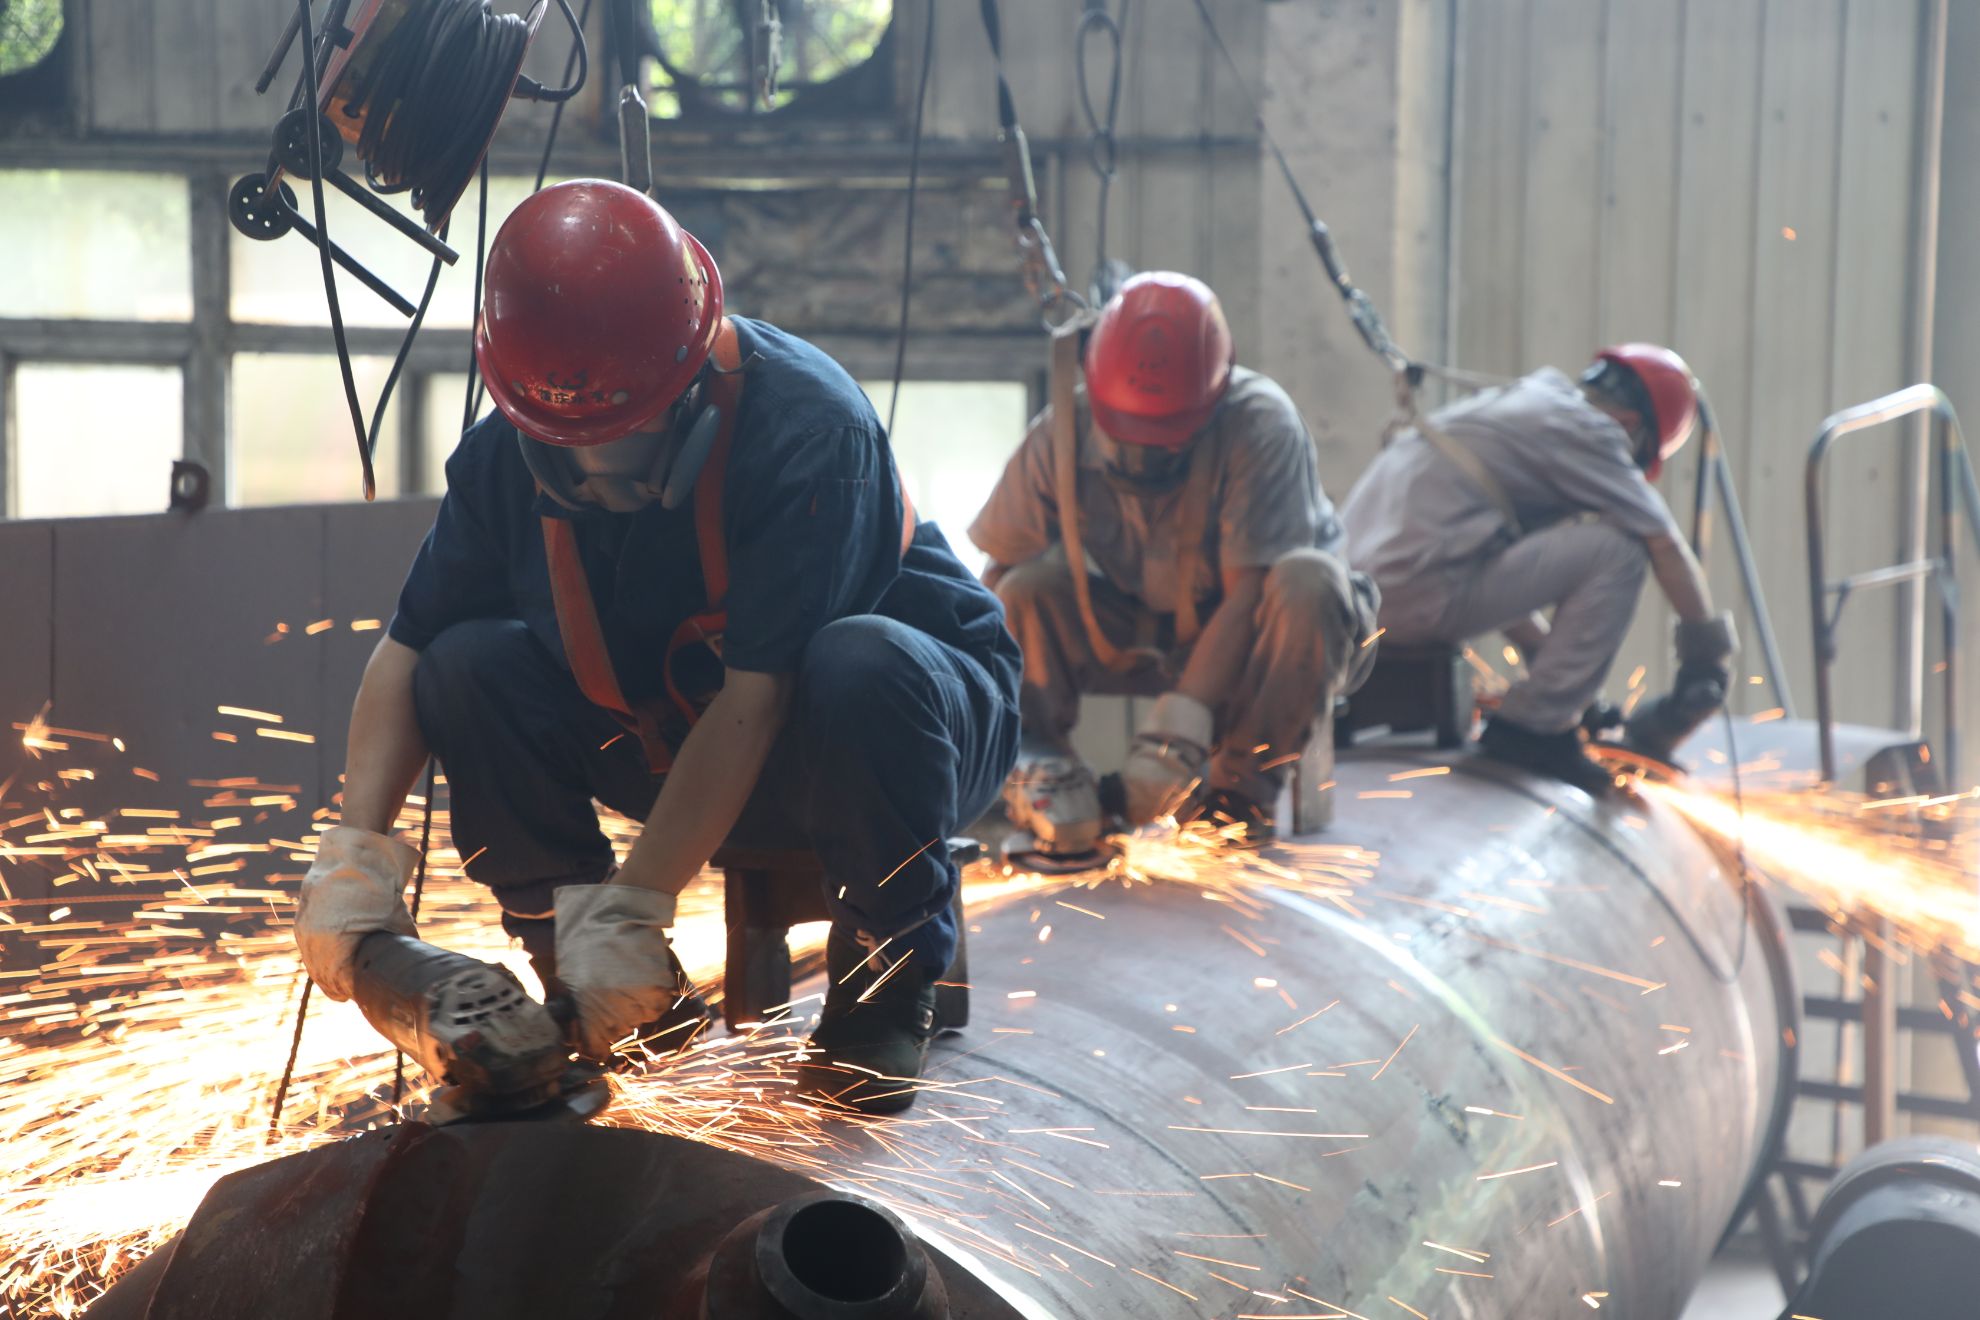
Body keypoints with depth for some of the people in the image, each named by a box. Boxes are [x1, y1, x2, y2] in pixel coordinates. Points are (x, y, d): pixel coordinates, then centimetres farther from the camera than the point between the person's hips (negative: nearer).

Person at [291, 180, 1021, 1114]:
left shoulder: (807, 428, -31)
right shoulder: (508, 453, -14)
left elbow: (754, 697, -35)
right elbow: (408, 649, -9)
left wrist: (631, 908, -37)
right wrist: (355, 850, -23)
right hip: (684, 746, 5)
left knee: (861, 669, -39)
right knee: (469, 667, -16)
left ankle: (891, 978, -14)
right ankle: (583, 980, -3)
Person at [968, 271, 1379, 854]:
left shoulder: (1262, 425, -28)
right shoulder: (1061, 435, -19)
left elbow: (1249, 592, -29)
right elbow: (997, 585, -17)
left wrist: (1182, 719, -39)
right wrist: (1031, 754, -27)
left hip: (1249, 636, -2)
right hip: (1140, 632, 2)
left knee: (1311, 583, -34)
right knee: (1031, 586, -24)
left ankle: (1241, 783, -19)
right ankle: (1039, 778, -11)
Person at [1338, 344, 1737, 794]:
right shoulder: (1585, 430, -2)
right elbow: (1667, 548, -2)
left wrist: (1544, 655, 37)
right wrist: (1710, 649, 10)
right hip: (1417, 593, -10)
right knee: (1617, 552, -7)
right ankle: (1535, 727, -3)